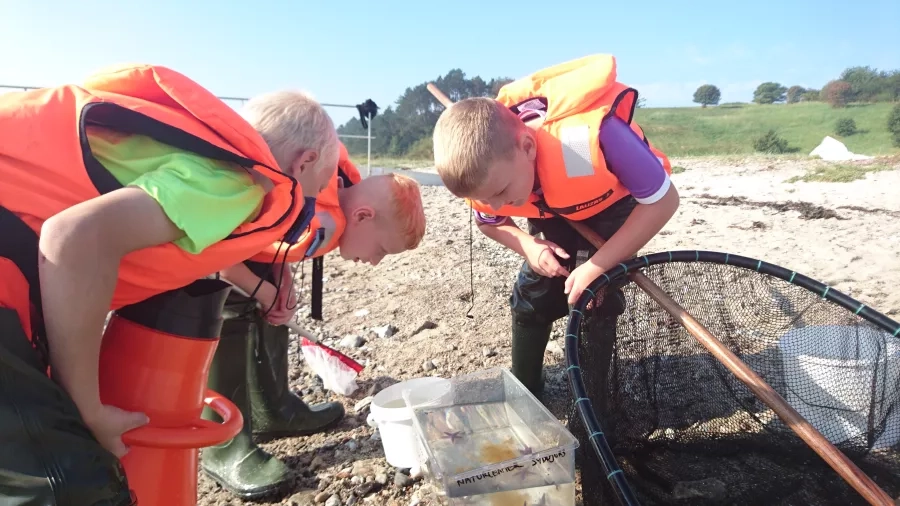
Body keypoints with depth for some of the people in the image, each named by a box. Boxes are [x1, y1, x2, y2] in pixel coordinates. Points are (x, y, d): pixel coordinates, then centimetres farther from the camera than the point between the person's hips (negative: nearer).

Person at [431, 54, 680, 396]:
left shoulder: (588, 136, -47)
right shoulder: (486, 172, -28)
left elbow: (664, 202, -32)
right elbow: (489, 223, -3)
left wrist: (597, 266, -33)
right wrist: (529, 246, -25)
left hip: (615, 204, -4)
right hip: (555, 211, 4)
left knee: (592, 298, -15)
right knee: (532, 294, -1)